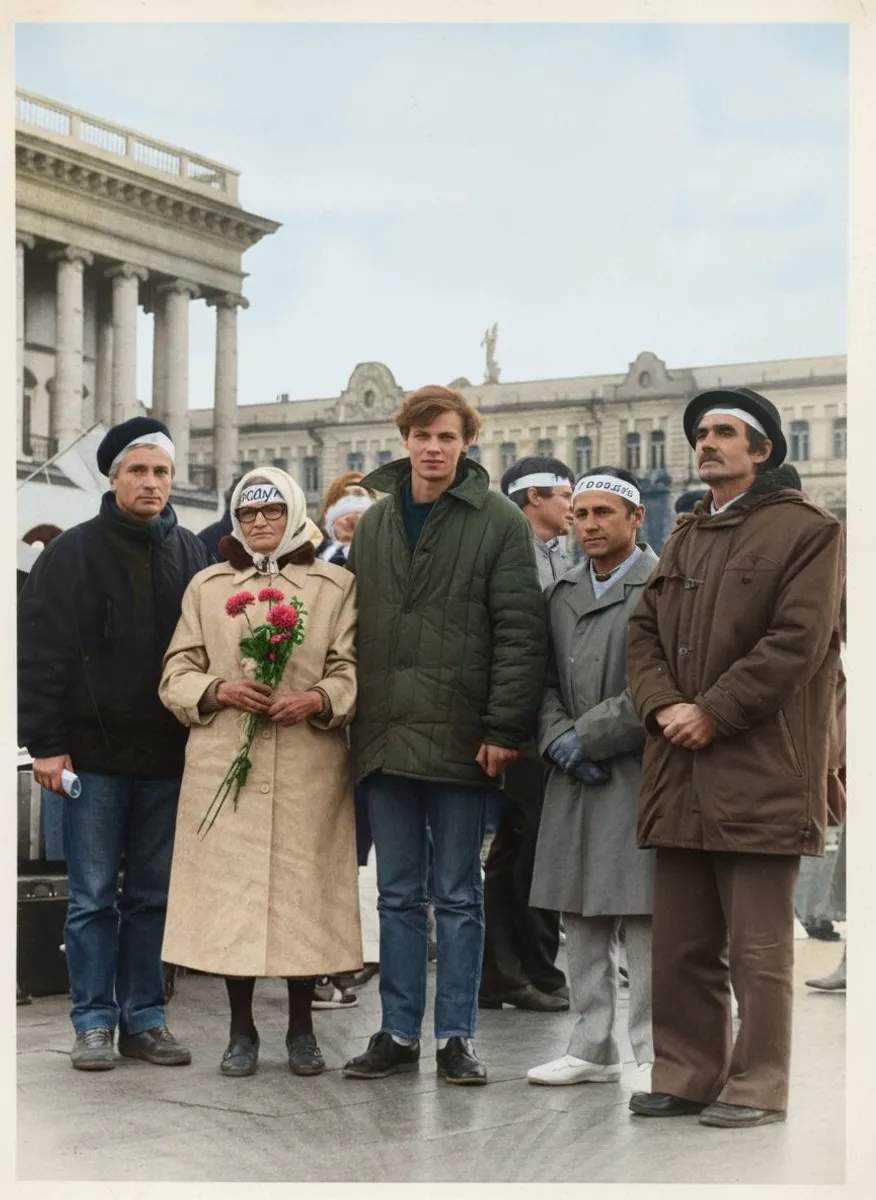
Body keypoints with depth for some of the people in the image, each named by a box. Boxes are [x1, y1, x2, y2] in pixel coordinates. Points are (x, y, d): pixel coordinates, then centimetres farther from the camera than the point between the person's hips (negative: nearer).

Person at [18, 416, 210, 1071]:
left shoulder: (192, 555, 7)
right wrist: (45, 744, -9)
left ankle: (144, 1017, 17)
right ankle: (94, 1023, 10)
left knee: (154, 895, 8)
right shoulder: (74, 552, -1)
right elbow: (40, 653, -4)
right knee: (93, 896, 3)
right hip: (94, 754, -3)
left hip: (167, 756, 3)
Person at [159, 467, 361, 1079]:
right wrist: (219, 691, -9)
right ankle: (241, 1030, 14)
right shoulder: (206, 586, 13)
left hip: (309, 767, -1)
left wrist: (318, 699, -15)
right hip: (224, 762, 1)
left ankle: (302, 1029, 16)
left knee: (305, 888, 0)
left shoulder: (336, 585, 9)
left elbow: (352, 670, 5)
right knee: (230, 888, 0)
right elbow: (176, 675, 10)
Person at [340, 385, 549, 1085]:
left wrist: (505, 729, -13)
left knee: (458, 895, 4)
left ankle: (457, 1037, 12)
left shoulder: (499, 522, -2)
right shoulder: (374, 523, 12)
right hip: (385, 737, 4)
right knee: (398, 895, 10)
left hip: (459, 738, -4)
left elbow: (521, 631, -7)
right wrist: (352, 716, 7)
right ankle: (399, 1034, 17)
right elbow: (356, 626, 15)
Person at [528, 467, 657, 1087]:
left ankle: (654, 1053, 3)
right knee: (582, 924, 10)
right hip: (574, 780, 6)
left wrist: (587, 737, -11)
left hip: (637, 774, -6)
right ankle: (594, 1049, 18)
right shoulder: (562, 593, 16)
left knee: (643, 920, -5)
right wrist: (558, 740, -4)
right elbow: (545, 681, 14)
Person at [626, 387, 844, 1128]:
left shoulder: (805, 532, -2)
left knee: (759, 948, -2)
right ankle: (686, 1075, 20)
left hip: (760, 776, -7)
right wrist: (662, 706, -5)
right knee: (681, 944, 11)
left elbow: (797, 641, -12)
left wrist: (713, 713, -15)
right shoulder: (684, 540, 20)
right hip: (681, 773, 7)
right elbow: (645, 632, 14)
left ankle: (759, 1087, 6)